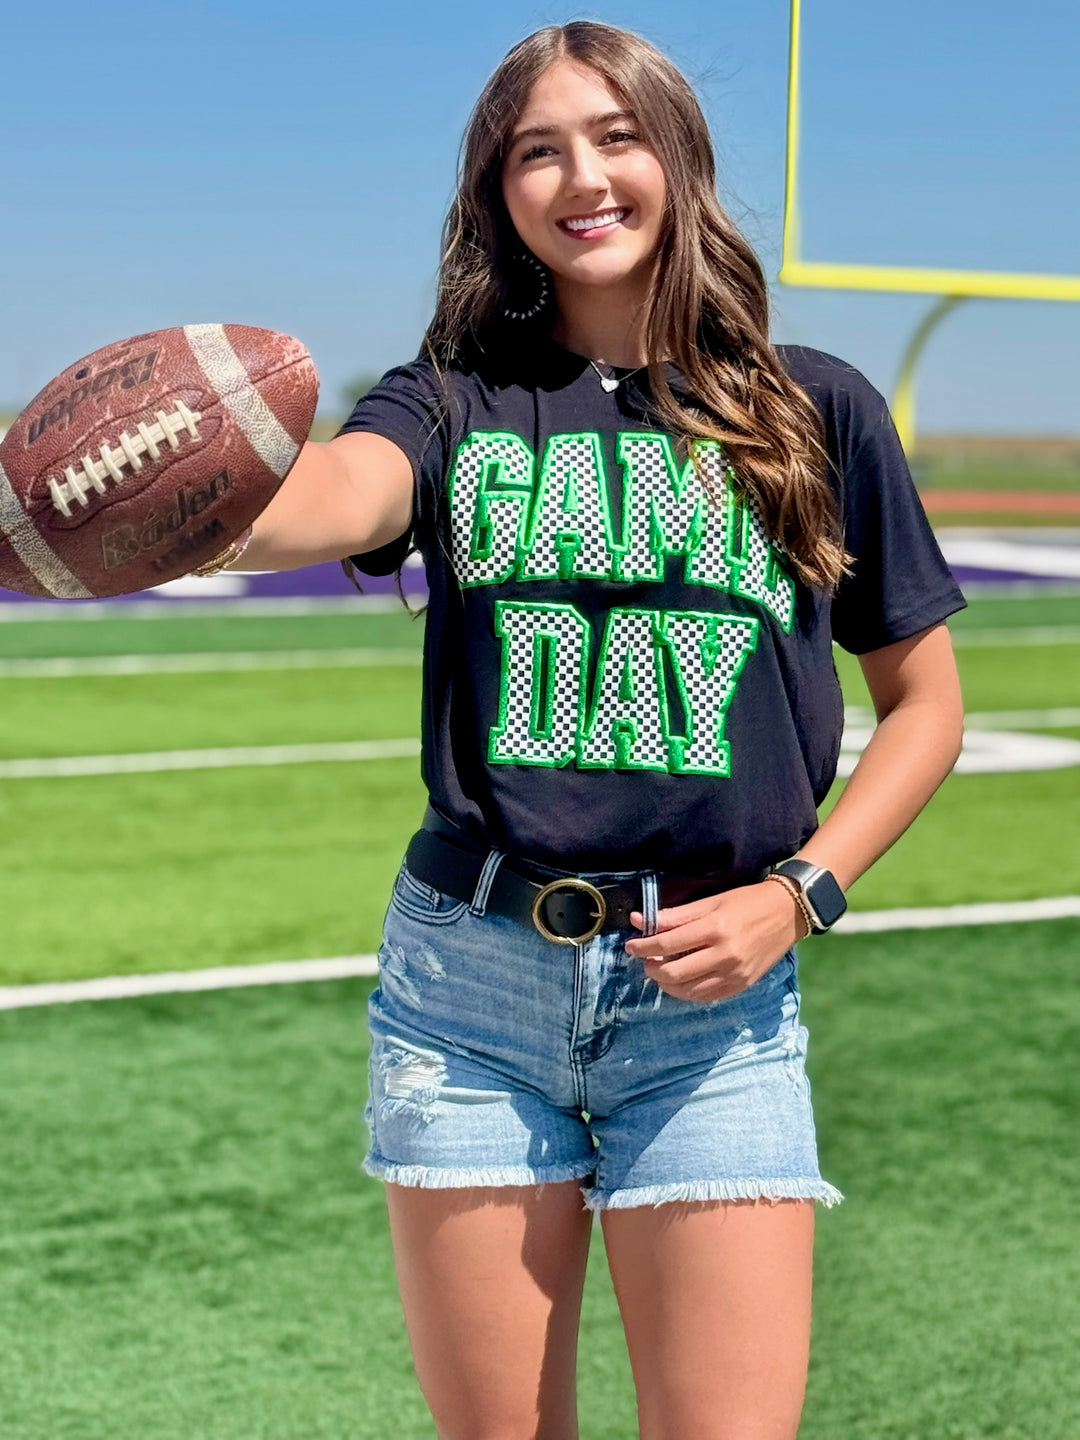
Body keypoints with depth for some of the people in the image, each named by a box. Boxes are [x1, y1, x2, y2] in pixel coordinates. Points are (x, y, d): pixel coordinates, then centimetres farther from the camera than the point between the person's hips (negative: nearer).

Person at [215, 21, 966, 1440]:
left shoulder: (816, 410, 3)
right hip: (467, 975, 1)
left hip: (713, 998, -1)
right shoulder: (457, 399, 3)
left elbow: (925, 698, 9)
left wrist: (798, 894, -6)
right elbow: (336, 497, -21)